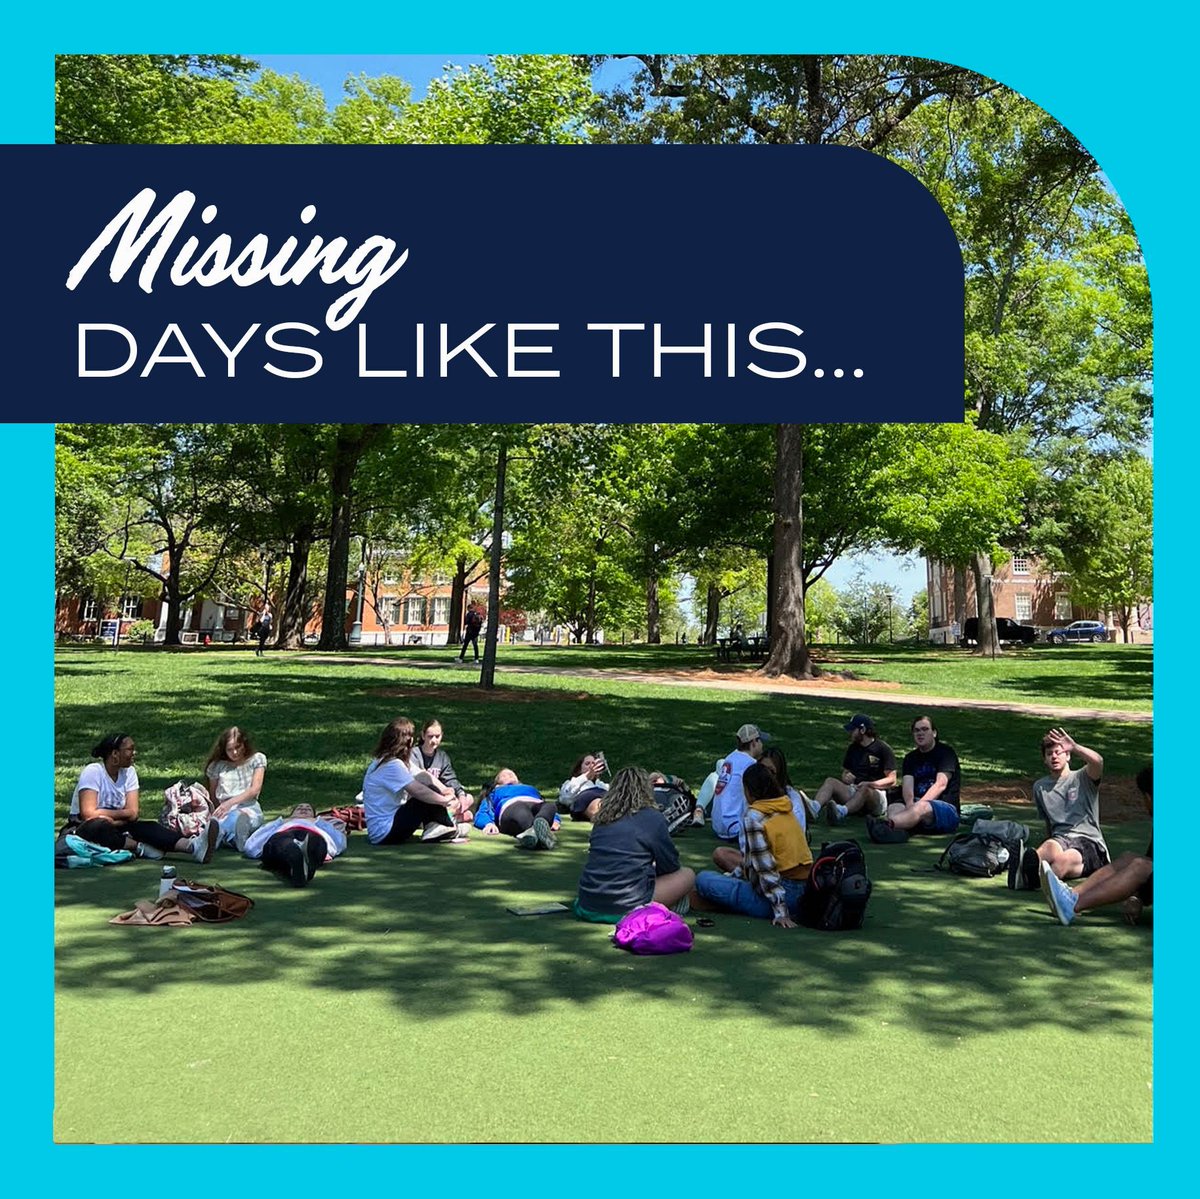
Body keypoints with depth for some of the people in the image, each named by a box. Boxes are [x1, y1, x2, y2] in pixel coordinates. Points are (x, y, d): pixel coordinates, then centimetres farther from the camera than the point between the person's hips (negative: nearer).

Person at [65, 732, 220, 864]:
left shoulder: (129, 772, 1)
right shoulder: (93, 772, -14)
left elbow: (133, 814, -6)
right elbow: (88, 814, -24)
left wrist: (108, 817, -21)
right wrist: (121, 813, -12)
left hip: (114, 829, 5)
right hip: (81, 830, -5)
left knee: (147, 827, -23)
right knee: (100, 826, -40)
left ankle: (193, 846, -47)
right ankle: (140, 847, -24)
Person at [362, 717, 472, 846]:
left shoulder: (380, 761, 11)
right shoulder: (393, 765, -19)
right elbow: (419, 791, -25)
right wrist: (446, 800, -11)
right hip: (385, 833, -10)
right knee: (431, 791, -11)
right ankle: (450, 829, 7)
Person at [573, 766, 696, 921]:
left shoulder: (602, 817, 11)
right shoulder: (653, 818, -5)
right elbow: (671, 865, 4)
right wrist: (653, 869, 27)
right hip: (626, 907, -6)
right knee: (687, 875, 10)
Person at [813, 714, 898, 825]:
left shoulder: (883, 748, 1)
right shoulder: (852, 748, 19)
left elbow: (892, 780, -5)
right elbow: (845, 772, 26)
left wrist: (870, 784, -18)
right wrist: (846, 777, 1)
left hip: (876, 793, -5)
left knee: (864, 790, -39)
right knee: (830, 781, -22)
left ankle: (842, 811, -67)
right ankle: (814, 808, -53)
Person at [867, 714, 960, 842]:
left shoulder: (945, 752, 2)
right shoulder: (911, 757, 18)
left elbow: (941, 784, -12)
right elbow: (907, 785, 0)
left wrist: (917, 806, -24)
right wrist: (910, 804, -23)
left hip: (946, 809, -5)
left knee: (921, 807, -38)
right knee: (893, 808, -27)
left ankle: (887, 824, -66)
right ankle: (895, 831, -63)